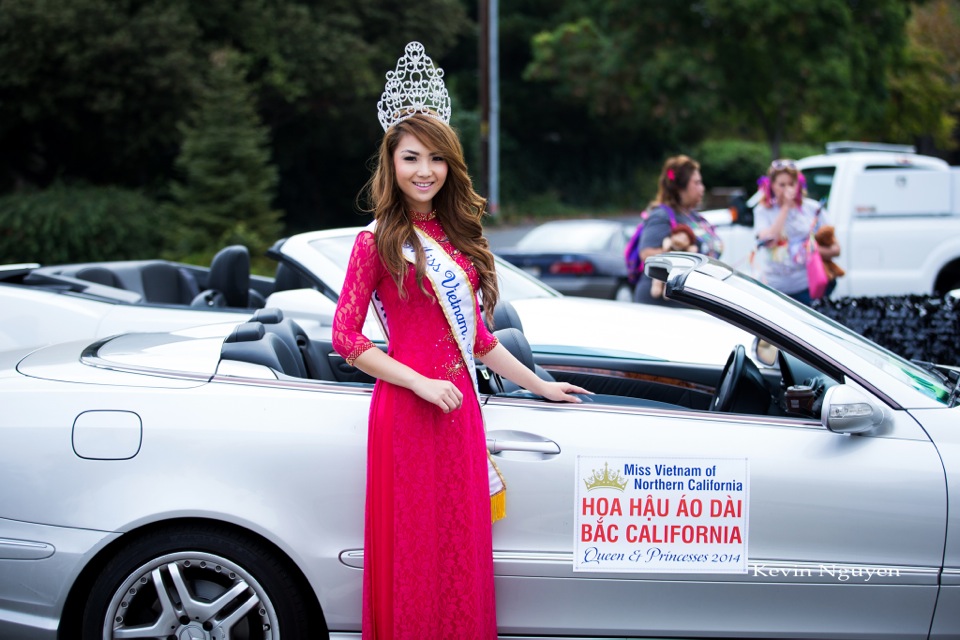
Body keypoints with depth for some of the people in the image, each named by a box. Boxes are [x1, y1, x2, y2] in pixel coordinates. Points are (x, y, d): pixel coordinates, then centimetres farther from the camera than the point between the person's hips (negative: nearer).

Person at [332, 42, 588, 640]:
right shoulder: (378, 242, -6)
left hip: (459, 407, 6)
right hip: (404, 411, -6)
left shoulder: (458, 239, 11)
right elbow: (346, 336, -9)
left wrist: (542, 387, 20)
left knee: (461, 550, 11)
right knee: (412, 551, 2)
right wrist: (420, 383, -15)